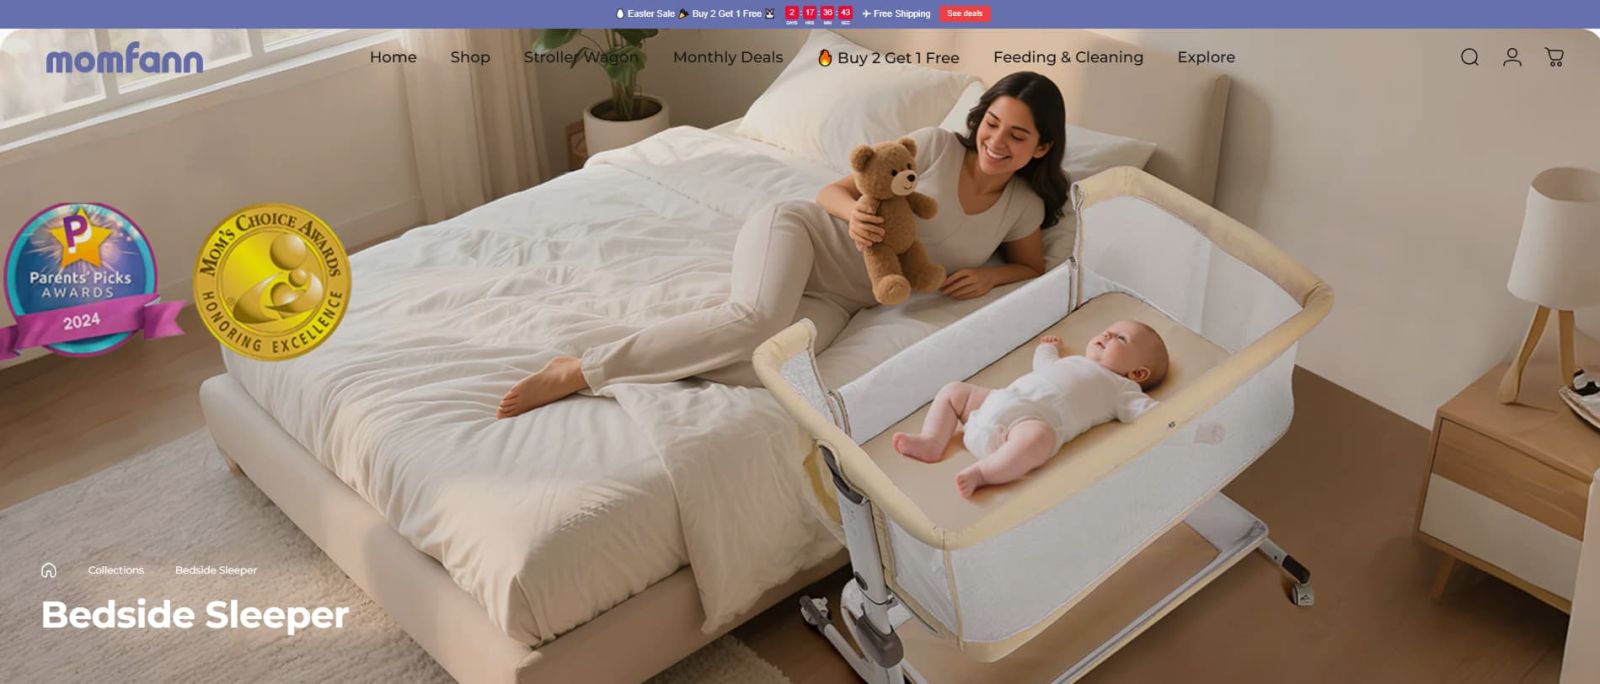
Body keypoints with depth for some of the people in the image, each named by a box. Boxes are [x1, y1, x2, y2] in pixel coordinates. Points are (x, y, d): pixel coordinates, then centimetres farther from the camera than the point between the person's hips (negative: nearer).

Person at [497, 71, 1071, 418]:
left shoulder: (1024, 207, 7)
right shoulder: (937, 146, -2)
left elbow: (1034, 267, 24)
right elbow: (833, 190, 0)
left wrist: (988, 275, 1)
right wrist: (853, 214, -25)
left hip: (837, 299, 2)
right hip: (801, 232, -2)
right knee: (760, 319, -39)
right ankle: (576, 370, -32)